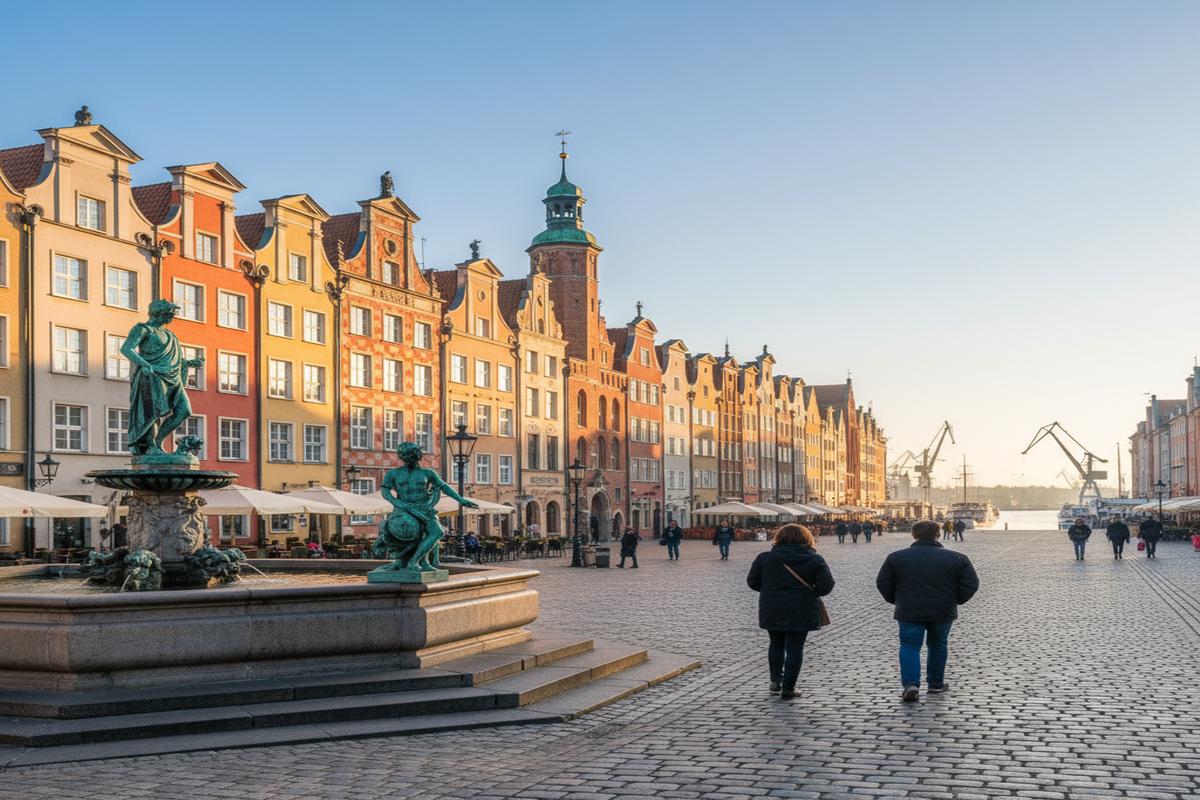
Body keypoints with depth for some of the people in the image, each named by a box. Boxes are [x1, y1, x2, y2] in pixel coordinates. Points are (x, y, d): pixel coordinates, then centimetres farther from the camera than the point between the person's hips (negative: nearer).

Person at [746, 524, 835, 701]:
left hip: (772, 611, 2)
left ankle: (775, 681, 21)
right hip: (801, 612, -2)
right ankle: (788, 688, 3)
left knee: (776, 645, 21)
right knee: (795, 648, 5)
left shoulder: (765, 558, 0)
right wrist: (810, 593, 6)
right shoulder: (815, 560, -3)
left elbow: (752, 582, 2)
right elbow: (826, 585, -10)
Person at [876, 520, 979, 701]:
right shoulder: (956, 558, -2)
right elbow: (971, 584, -2)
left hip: (909, 611, -1)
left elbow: (883, 583, 1)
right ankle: (936, 684, 26)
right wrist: (956, 600, 11)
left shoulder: (896, 557, -2)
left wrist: (896, 601, 14)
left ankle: (911, 684, -11)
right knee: (937, 645, 19)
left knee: (910, 646, 6)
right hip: (943, 612, 1)